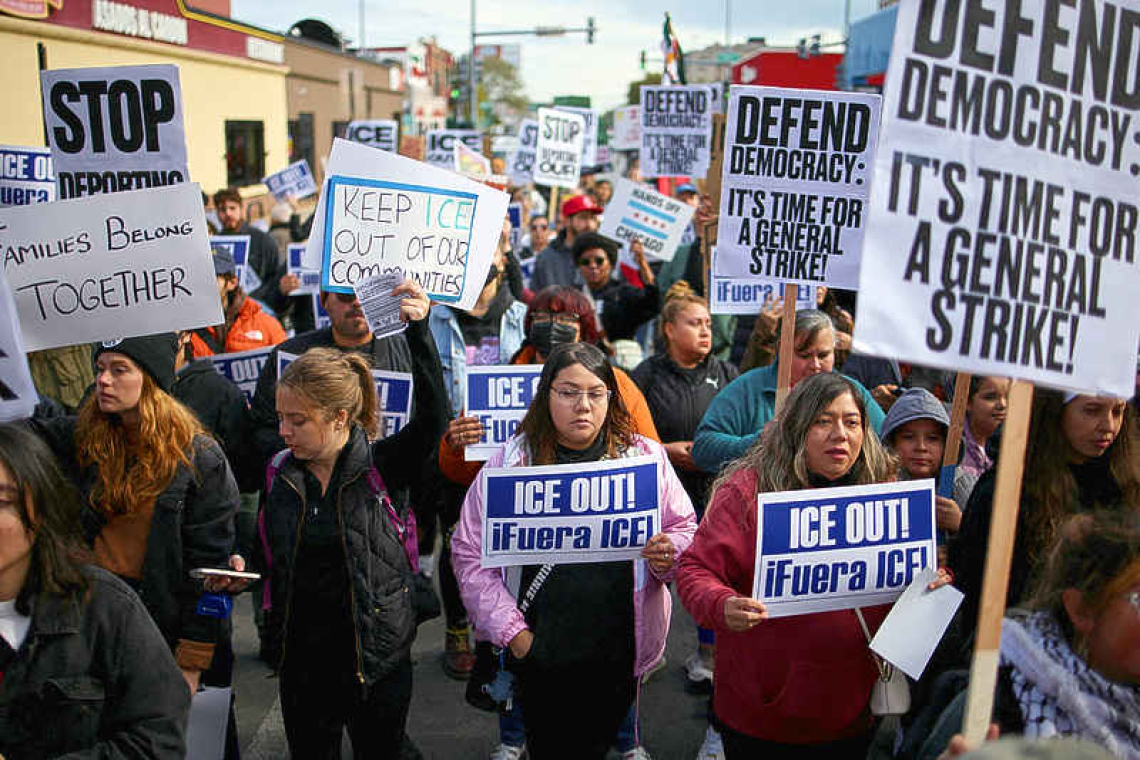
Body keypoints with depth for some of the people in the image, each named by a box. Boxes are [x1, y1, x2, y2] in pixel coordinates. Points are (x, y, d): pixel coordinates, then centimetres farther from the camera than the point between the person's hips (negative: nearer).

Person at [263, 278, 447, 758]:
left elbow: (432, 418, -28)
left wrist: (418, 330, -34)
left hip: (376, 660, -3)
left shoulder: (379, 465, -12)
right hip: (302, 660, 3)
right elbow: (267, 554, 12)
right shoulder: (279, 475, 0)